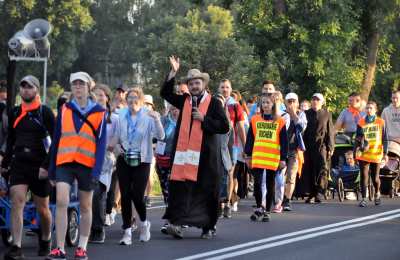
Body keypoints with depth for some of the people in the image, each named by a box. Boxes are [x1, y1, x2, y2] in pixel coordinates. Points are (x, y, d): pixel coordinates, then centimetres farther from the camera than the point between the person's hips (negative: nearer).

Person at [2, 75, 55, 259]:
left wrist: (47, 165, -12)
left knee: (42, 208, 9)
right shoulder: (15, 113, 10)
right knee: (17, 202, -14)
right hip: (19, 165, 3)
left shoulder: (45, 112, -3)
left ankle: (45, 241, 34)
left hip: (38, 167, -3)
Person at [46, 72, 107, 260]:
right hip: (65, 163, 1)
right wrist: (52, 168, 9)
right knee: (61, 202, -14)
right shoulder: (64, 110, 7)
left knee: (85, 207, 9)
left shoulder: (98, 112, 2)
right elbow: (56, 140, 10)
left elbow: (101, 143, -2)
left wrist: (97, 170, -11)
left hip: (87, 164, -1)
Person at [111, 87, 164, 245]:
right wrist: (116, 145, -3)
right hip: (124, 160, 3)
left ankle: (144, 223, 21)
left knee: (137, 195, -8)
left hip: (142, 161, -3)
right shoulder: (122, 116, 6)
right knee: (125, 195, -1)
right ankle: (127, 231, 5)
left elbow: (160, 136, -18)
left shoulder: (148, 116, -6)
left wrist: (157, 120, -33)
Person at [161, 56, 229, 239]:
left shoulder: (214, 103, 2)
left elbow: (225, 126, -3)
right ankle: (177, 223, -12)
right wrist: (173, 72, 5)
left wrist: (204, 119, -11)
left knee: (206, 190, 3)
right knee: (181, 187, -8)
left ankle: (207, 227, 14)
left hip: (206, 155, -3)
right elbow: (166, 93, 15)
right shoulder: (184, 101, 14)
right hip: (184, 153, 3)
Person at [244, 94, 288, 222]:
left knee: (270, 185, 6)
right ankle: (259, 208, 10)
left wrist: (283, 158, 0)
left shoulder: (280, 121, 4)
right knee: (257, 183, -8)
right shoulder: (255, 120, 8)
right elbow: (250, 138, 11)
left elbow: (284, 142, 4)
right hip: (257, 157, 1)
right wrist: (248, 155, 8)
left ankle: (267, 211, 15)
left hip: (273, 158, -1)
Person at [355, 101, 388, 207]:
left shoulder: (381, 122, 3)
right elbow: (357, 138, 5)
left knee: (375, 177, 7)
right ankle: (363, 199, -3)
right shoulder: (361, 122, 4)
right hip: (363, 154, 0)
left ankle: (377, 193, 36)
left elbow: (384, 139, 4)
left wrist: (385, 153, 0)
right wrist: (359, 146, -16)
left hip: (376, 154, 0)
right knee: (364, 176, -7)